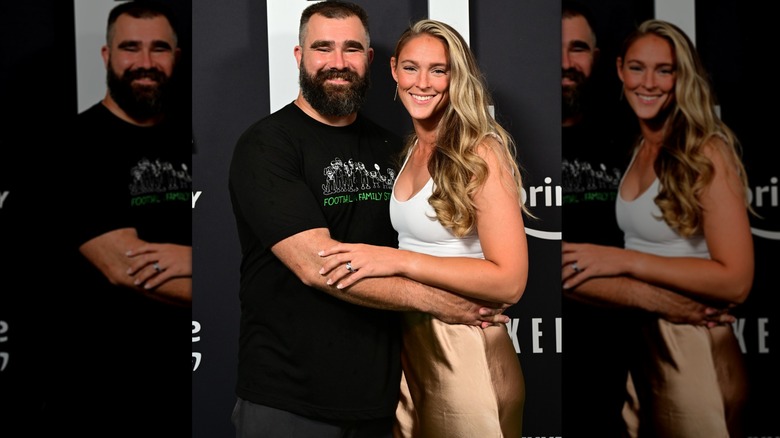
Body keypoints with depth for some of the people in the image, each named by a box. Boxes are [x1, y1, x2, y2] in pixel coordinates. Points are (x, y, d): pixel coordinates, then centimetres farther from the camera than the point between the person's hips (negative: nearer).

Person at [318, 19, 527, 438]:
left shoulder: (480, 152, -15)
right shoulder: (412, 147, 8)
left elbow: (510, 280, -22)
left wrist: (398, 260, -26)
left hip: (464, 348, -7)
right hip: (408, 335, 7)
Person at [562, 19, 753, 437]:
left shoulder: (707, 153, -15)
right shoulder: (636, 150, 7)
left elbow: (736, 281, -20)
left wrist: (624, 261, -24)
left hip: (691, 343, -7)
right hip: (635, 335, 7)